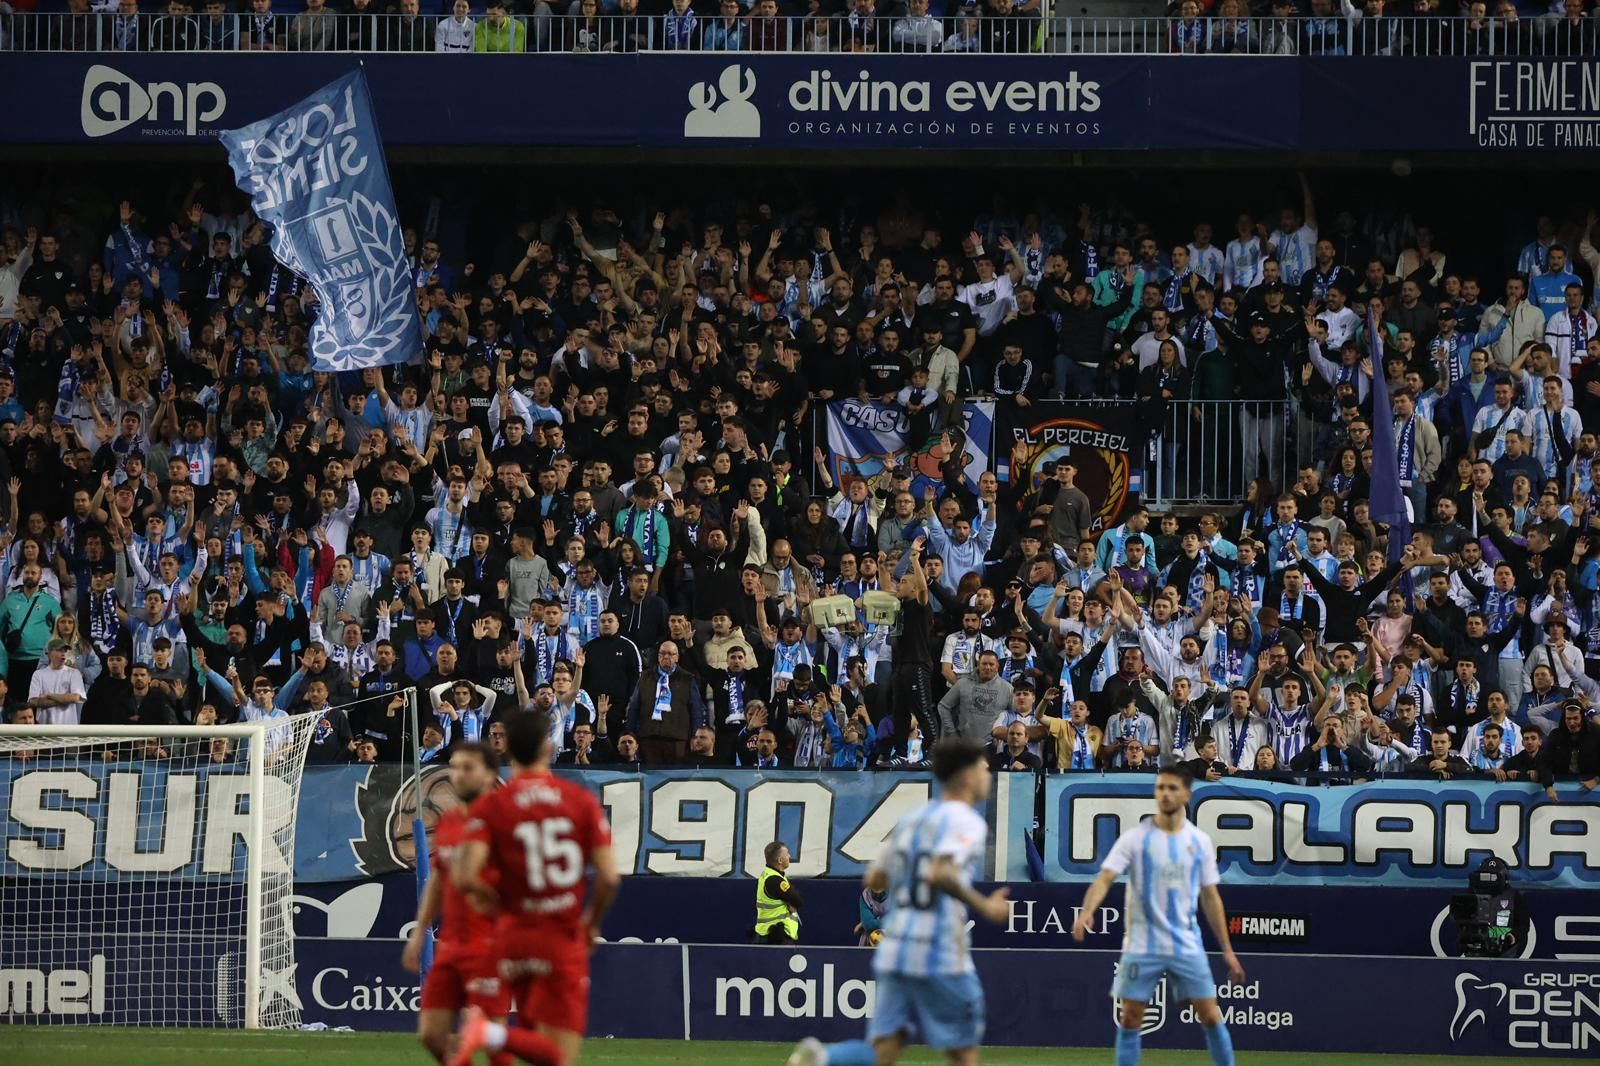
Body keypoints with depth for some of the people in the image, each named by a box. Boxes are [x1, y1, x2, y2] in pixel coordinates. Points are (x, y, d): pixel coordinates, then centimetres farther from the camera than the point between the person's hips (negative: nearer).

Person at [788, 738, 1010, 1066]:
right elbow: (940, 874, -25)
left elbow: (874, 879, 19)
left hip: (895, 950, 6)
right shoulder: (966, 821, -8)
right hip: (941, 954, -6)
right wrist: (984, 907, -16)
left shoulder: (911, 819, 15)